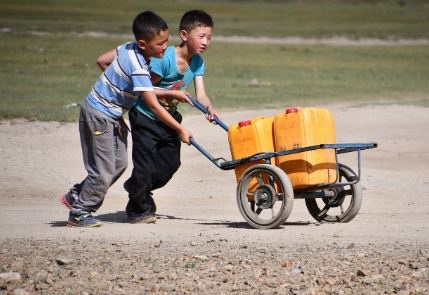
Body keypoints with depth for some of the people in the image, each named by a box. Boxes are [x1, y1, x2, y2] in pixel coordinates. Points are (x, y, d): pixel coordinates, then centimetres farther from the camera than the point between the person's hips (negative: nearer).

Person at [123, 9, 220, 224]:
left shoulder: (197, 62, -4)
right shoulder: (165, 59, -26)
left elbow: (200, 94, -10)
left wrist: (209, 108, -30)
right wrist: (171, 93, -28)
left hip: (169, 117, 7)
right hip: (145, 115, -7)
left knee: (170, 162, 8)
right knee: (144, 164, -5)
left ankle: (137, 187, 35)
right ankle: (138, 210, 15)